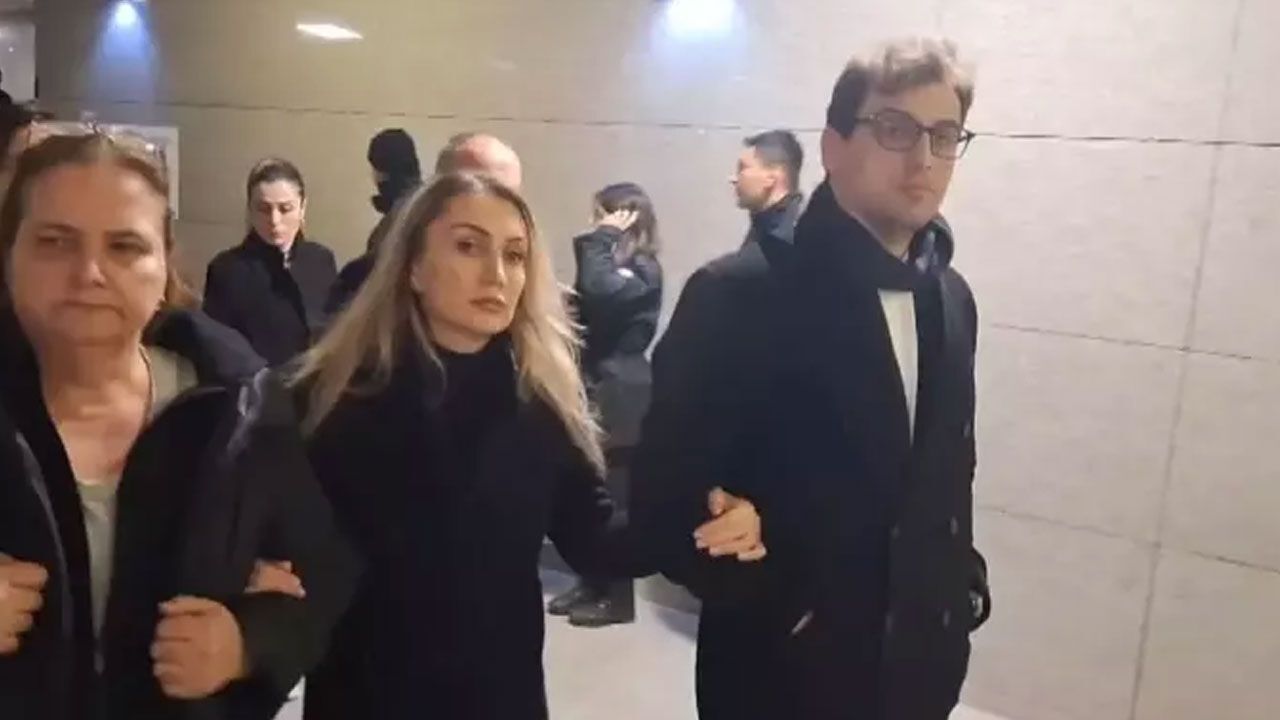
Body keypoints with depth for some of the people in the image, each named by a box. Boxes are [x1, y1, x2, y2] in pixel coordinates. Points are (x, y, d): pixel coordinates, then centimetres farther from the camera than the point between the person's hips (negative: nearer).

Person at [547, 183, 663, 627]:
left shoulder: (642, 269, -10)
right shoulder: (614, 261, 17)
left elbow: (598, 291, -28)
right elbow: (588, 311, 17)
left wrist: (602, 238, -16)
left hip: (619, 397, -9)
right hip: (595, 389, 9)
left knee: (612, 497, -2)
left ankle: (619, 597, 8)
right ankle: (592, 584, 22)